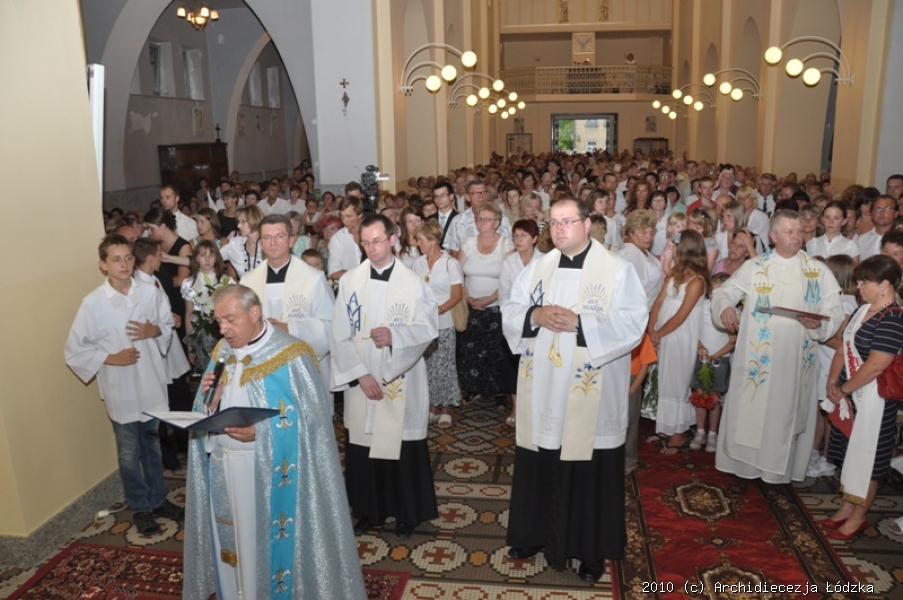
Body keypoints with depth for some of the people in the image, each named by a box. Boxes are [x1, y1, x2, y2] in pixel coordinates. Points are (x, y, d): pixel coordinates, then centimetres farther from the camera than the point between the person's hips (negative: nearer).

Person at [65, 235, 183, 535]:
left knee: (153, 447, 20)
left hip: (152, 384, 2)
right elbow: (75, 350, -8)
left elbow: (168, 324, 7)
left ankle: (158, 499, 38)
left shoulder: (151, 292, -8)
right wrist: (110, 358, -16)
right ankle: (140, 507, 32)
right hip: (121, 390, -2)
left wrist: (154, 331, -13)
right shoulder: (93, 303, -15)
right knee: (129, 454, 13)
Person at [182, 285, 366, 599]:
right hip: (224, 468, 6)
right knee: (233, 539, 18)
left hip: (271, 472, -6)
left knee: (272, 543, 7)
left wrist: (259, 432, -25)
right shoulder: (222, 352, 5)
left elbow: (310, 419, -16)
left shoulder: (289, 356, -16)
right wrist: (209, 399, -12)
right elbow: (212, 411, 10)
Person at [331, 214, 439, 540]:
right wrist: (360, 374, -11)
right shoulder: (349, 281, 0)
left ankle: (407, 513, 25)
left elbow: (429, 328, -7)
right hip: (360, 380, 2)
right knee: (362, 446, 10)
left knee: (403, 447, 5)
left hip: (401, 381, -2)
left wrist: (395, 335, -25)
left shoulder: (413, 282, -4)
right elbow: (340, 335, -2)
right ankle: (368, 510, 30)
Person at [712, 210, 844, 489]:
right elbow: (723, 291, 4)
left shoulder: (819, 271, 5)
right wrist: (725, 307, -18)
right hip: (756, 356, -1)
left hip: (796, 357, 1)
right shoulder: (753, 267, 3)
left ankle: (778, 469, 25)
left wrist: (819, 323, -19)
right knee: (750, 409, 4)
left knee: (787, 411, 10)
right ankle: (743, 466, 17)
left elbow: (835, 311, 2)